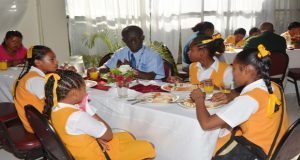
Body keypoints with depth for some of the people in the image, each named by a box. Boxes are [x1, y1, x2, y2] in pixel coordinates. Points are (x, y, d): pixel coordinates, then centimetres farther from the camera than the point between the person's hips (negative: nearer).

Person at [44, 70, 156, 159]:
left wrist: (97, 136, -8)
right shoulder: (77, 116, -34)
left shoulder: (56, 108, -6)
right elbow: (108, 135, -22)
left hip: (85, 148, 9)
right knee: (148, 148, 1)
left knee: (130, 137, 25)